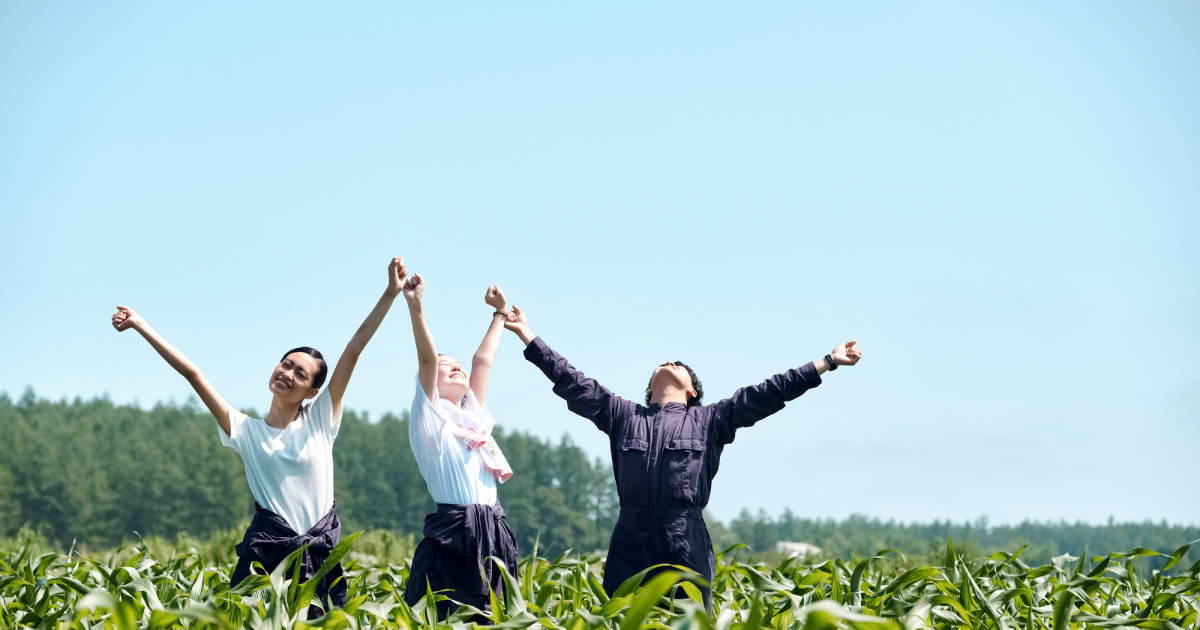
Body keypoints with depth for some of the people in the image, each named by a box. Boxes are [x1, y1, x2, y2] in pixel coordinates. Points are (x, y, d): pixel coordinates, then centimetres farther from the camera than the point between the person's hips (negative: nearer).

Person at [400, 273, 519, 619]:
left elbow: (483, 361, 25)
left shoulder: (474, 417, 21)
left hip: (492, 535, 7)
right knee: (447, 618, -11)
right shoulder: (430, 418, 3)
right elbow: (427, 359, -8)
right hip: (452, 536, -7)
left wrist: (500, 314, 33)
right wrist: (416, 307, -17)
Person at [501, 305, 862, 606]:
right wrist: (527, 336, 16)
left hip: (687, 544, -1)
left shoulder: (710, 420, 15)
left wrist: (827, 363, 9)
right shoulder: (622, 415, 19)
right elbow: (572, 383, 18)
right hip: (630, 543, 1)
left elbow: (768, 393, 12)